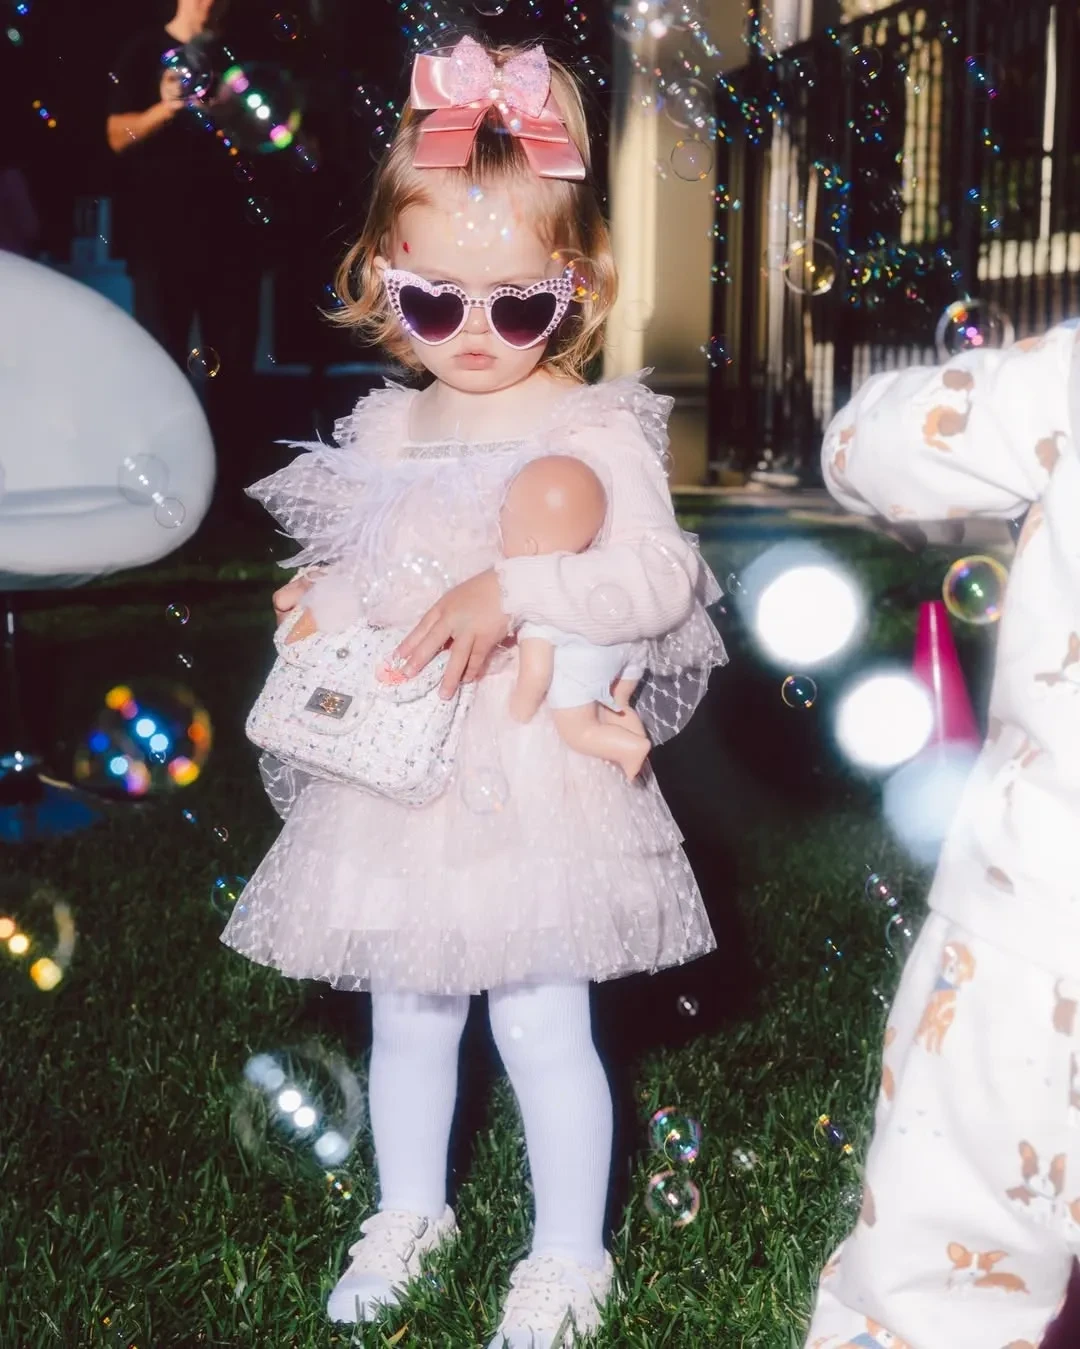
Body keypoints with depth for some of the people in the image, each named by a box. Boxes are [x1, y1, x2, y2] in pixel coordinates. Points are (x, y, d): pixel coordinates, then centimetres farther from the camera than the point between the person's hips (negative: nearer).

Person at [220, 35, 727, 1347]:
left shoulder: (593, 430, -11)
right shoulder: (385, 427, 7)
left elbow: (658, 577, -22)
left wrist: (516, 591, -33)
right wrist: (320, 603, -2)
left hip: (531, 782, -5)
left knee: (541, 1031, 3)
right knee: (405, 1020, 20)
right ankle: (408, 1212, 42)